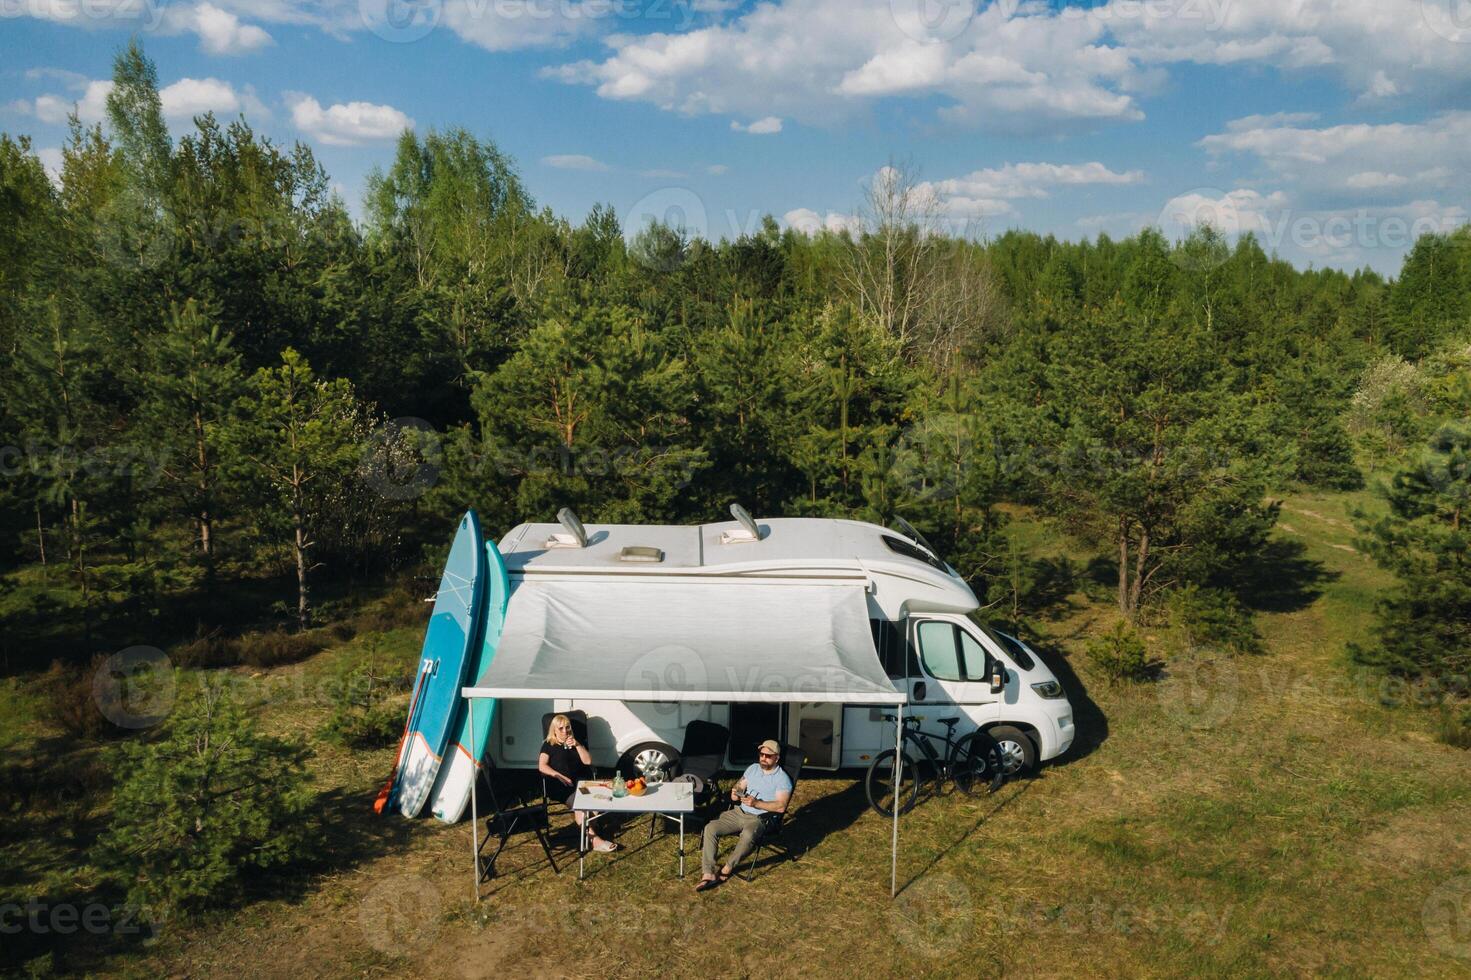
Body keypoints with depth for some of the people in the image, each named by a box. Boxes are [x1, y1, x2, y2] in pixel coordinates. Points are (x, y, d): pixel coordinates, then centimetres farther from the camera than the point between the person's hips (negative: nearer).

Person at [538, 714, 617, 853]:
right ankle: (594, 839, -41)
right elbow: (542, 766, -2)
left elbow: (588, 761, 10)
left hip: (579, 782, 4)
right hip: (559, 786, -4)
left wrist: (577, 745, -4)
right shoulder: (548, 745, 13)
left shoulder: (576, 743, 23)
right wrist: (560, 776, -14)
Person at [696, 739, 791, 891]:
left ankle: (727, 869, -19)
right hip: (739, 812, 6)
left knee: (748, 835, -40)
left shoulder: (782, 779, -6)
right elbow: (739, 786, 21)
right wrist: (735, 792, -4)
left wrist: (756, 803, -24)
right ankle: (708, 874, -22)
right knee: (710, 828, -19)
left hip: (759, 818, -6)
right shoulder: (753, 768, 14)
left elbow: (781, 807, -16)